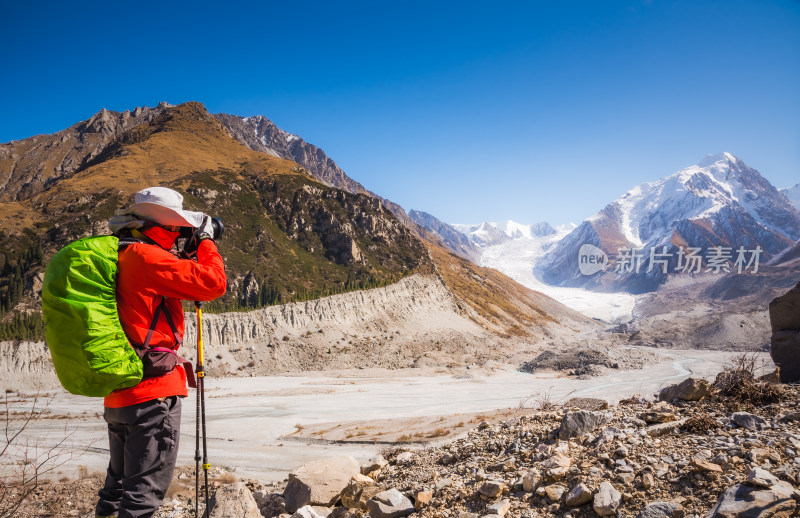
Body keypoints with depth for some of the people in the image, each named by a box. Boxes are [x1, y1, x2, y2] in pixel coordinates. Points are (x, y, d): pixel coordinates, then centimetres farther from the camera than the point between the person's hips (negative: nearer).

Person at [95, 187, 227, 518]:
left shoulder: (115, 257, 15)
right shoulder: (144, 256, -15)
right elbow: (213, 284, -18)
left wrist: (188, 255, 16)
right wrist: (205, 241, -3)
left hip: (117, 396, 10)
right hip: (153, 391, -10)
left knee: (119, 485, 22)